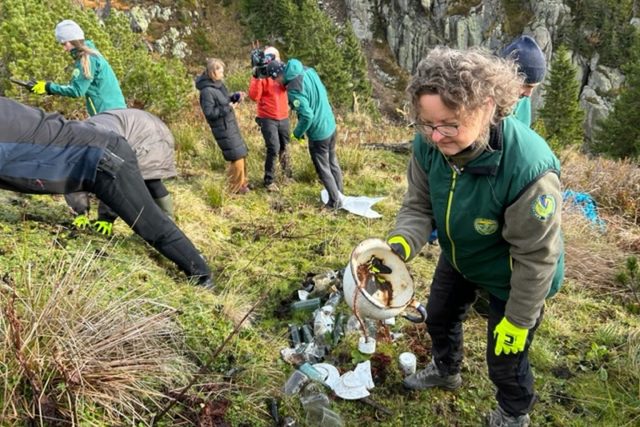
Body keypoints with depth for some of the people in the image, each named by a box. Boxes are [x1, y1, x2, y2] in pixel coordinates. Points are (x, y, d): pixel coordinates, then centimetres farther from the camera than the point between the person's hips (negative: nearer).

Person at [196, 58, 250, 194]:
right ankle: (236, 188, 12)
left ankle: (242, 182, 34)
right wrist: (228, 108, -22)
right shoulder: (207, 91, -21)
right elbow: (209, 113, -23)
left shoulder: (219, 84, 7)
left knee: (241, 154, 18)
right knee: (237, 157, -3)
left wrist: (235, 98, -1)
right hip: (223, 129, -9)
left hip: (231, 125, 9)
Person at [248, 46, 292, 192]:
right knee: (273, 148, -12)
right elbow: (254, 96, -17)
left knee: (284, 147, 16)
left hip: (283, 118, 4)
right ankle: (269, 181, -1)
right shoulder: (260, 74, -6)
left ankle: (287, 173, 36)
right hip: (268, 119, -4)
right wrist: (257, 78, -26)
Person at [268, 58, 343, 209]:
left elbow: (307, 116, -26)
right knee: (333, 162, 24)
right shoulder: (308, 70, -2)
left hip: (318, 132, -8)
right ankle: (339, 192, 39)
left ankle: (335, 201, 22)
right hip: (330, 124, 8)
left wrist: (297, 133, -10)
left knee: (323, 169, 10)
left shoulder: (293, 89, -27)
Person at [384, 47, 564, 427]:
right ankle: (446, 371, 62)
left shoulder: (529, 168, -42)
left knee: (505, 359, 14)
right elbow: (419, 206, -11)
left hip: (513, 276, -5)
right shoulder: (428, 145, -26)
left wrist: (518, 319, -18)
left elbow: (536, 257, -29)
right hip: (459, 257, 6)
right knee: (439, 316, 28)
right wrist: (401, 244, -32)